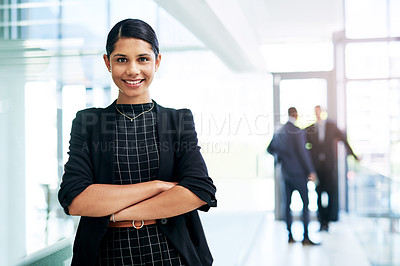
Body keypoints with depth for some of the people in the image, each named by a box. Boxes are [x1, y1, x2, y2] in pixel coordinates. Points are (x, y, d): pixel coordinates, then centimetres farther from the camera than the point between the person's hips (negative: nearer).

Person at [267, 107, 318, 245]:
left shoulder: (279, 132, 6)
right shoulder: (298, 131, -15)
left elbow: (270, 148, 16)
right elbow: (303, 152, -16)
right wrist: (311, 171, -11)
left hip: (286, 172, 7)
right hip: (298, 172, -7)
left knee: (287, 203, 10)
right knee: (306, 203, -1)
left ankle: (290, 235, 15)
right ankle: (306, 236, -3)